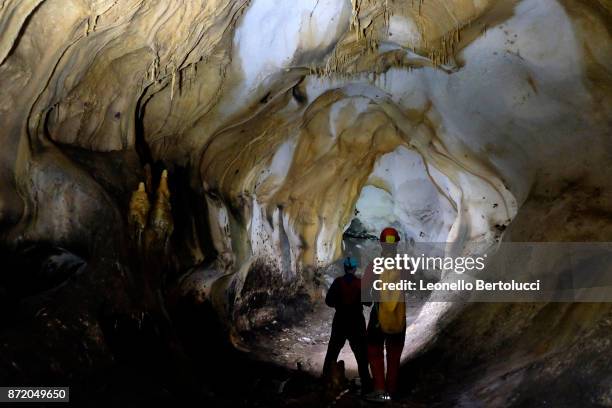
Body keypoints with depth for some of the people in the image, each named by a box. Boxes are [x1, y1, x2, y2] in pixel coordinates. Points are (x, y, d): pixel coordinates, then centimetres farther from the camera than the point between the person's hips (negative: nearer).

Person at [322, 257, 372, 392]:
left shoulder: (338, 282, -6)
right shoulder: (360, 283, -7)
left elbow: (329, 301, -7)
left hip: (340, 321, 1)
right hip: (356, 322, -1)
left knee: (332, 352, 14)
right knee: (361, 354, 4)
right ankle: (366, 385, 2)